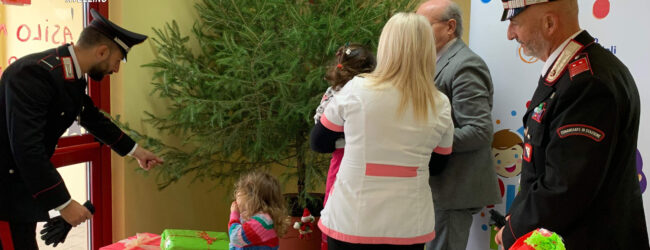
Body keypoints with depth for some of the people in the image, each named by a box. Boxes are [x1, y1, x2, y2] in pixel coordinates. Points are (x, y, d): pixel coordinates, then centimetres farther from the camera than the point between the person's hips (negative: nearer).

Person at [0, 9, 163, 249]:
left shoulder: (71, 75, 3)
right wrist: (63, 203, -25)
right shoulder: (34, 73, -26)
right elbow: (26, 148, -30)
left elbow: (91, 116, 21)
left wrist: (134, 150, 30)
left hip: (23, 182, 9)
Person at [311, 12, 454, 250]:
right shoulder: (440, 105, -4)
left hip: (351, 221, -2)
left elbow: (318, 143, 3)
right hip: (409, 224, 2)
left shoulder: (356, 90, -11)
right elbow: (437, 161, 10)